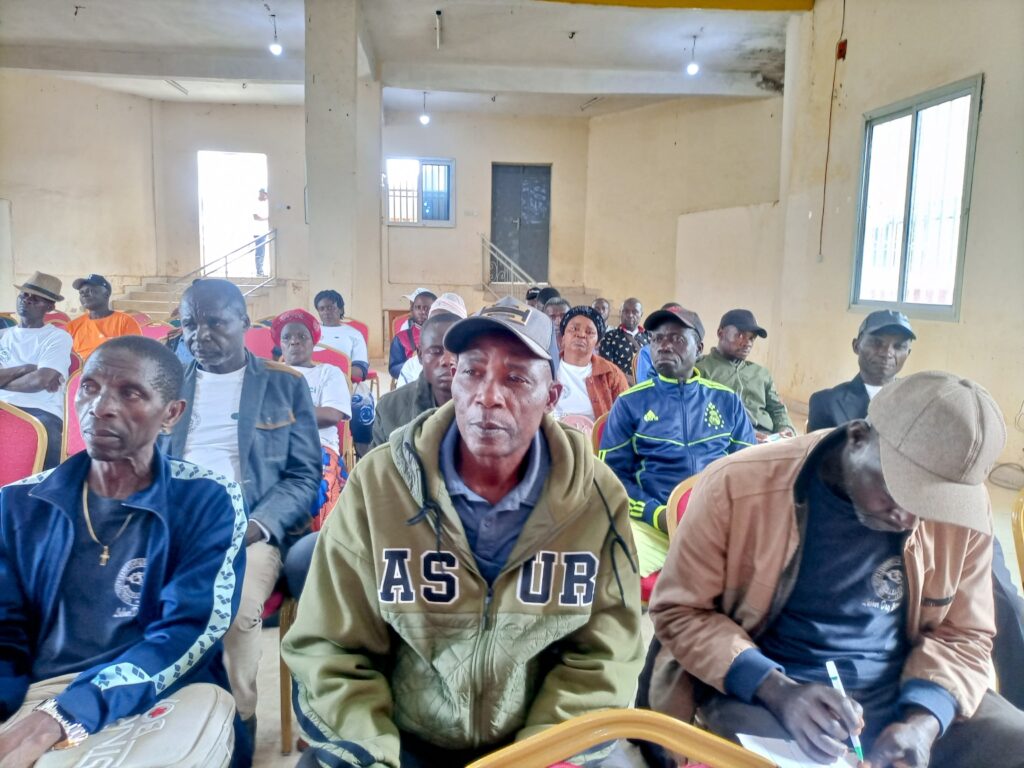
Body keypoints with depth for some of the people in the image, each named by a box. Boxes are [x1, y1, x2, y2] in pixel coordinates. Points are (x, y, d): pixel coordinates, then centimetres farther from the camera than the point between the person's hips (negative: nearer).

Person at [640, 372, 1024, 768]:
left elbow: (962, 633, 5)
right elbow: (679, 610, -9)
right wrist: (775, 689, -23)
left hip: (899, 692, 4)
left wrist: (923, 721, -14)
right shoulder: (739, 485, -18)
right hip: (757, 693, -4)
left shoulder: (962, 512, -7)